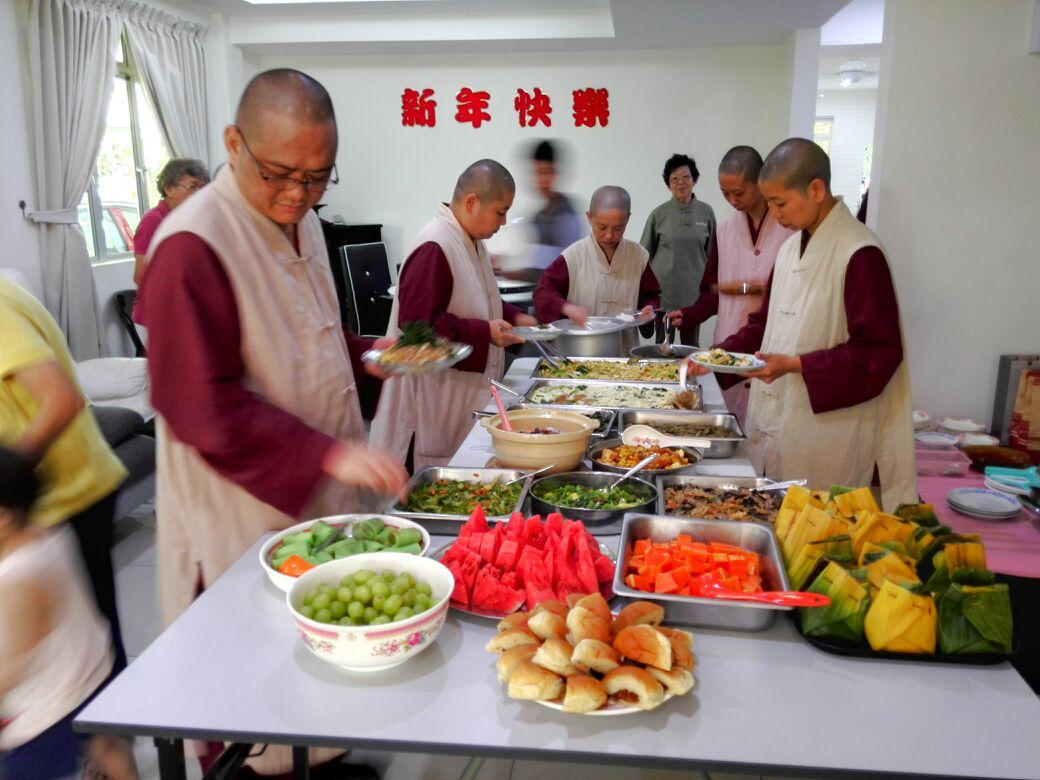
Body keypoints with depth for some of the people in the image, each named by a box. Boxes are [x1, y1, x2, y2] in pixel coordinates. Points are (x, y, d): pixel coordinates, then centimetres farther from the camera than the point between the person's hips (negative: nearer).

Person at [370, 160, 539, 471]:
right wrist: (485, 333, -23)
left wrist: (513, 317, 8)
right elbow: (417, 323, -26)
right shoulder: (434, 248, -22)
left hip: (467, 392, 10)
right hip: (435, 398, -10)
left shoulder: (471, 241, 10)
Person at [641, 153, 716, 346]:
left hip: (694, 291, 1)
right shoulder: (659, 214, -1)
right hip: (663, 291, -1)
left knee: (691, 345, 8)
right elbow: (645, 253, 6)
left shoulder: (706, 212, 2)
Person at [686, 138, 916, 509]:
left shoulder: (860, 254, -16)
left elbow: (878, 350, -18)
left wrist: (795, 365, -23)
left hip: (825, 436, -8)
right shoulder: (790, 248, 11)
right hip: (775, 425, 8)